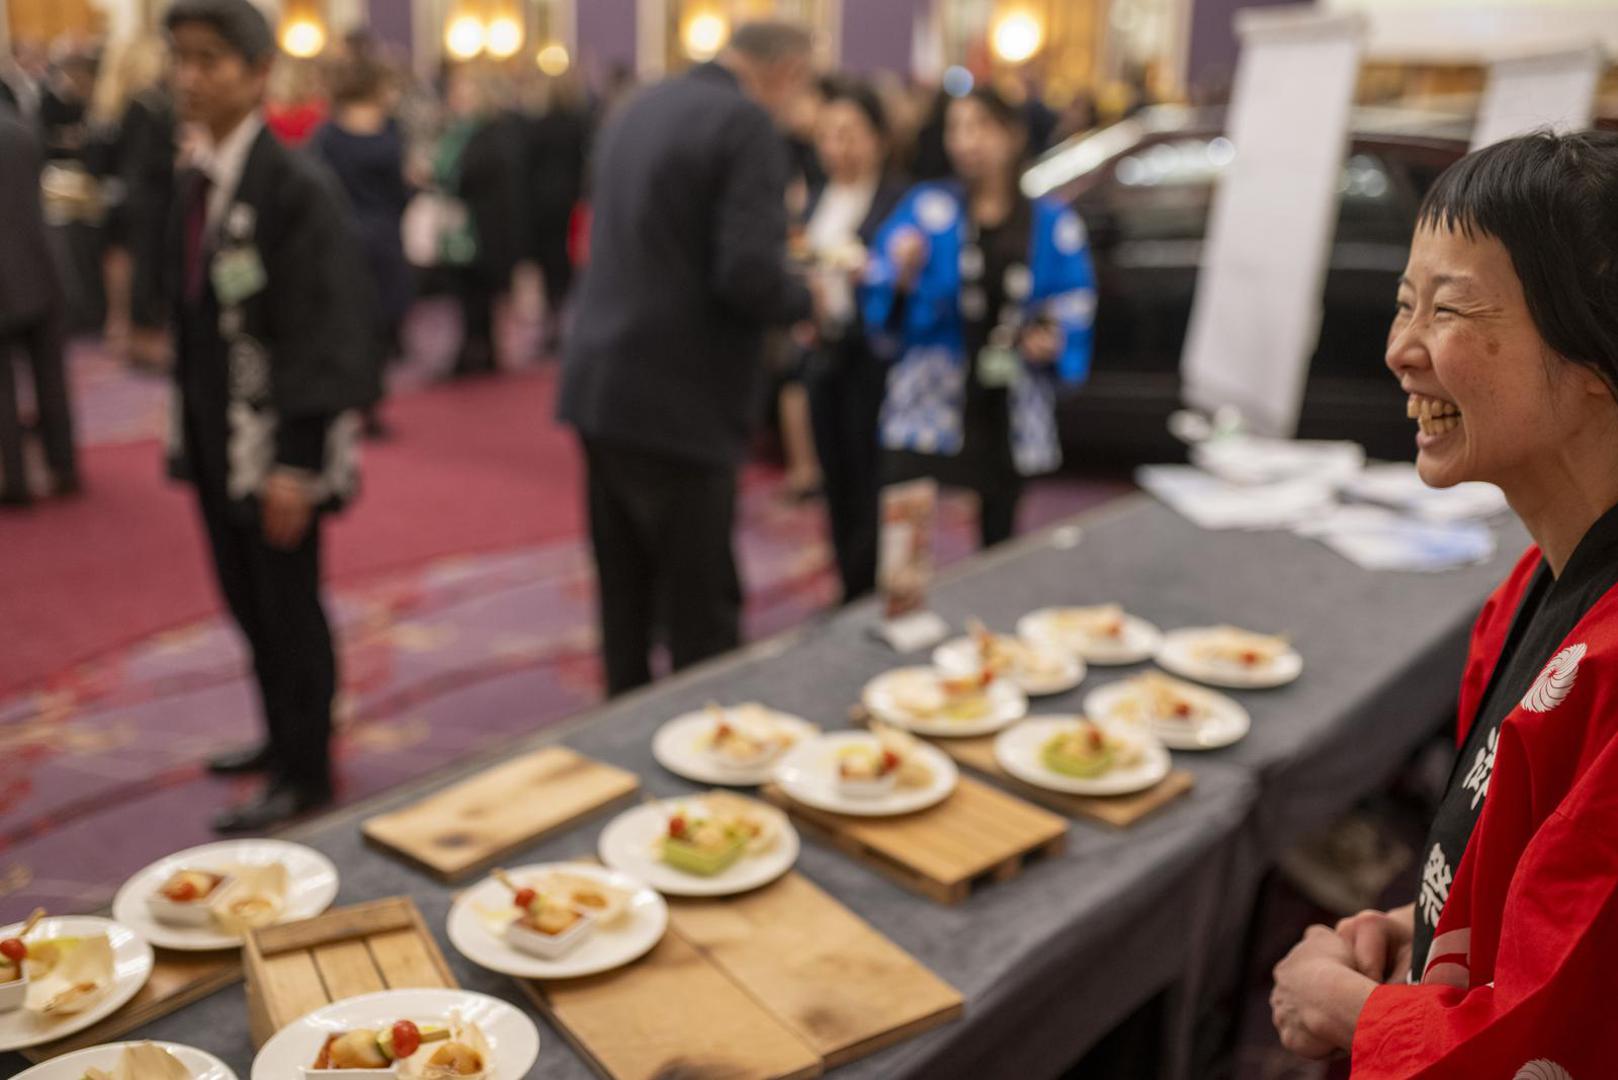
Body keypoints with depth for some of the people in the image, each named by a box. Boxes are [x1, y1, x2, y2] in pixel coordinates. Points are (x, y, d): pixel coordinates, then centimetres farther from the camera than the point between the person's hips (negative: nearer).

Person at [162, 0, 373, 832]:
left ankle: (305, 773, 21)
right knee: (247, 602, 18)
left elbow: (327, 334, -18)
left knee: (290, 608, 5)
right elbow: (191, 314, 13)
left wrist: (296, 465, -20)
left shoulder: (297, 187, -15)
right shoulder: (196, 182, 9)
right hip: (214, 440, 7)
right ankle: (281, 736, 36)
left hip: (275, 449, -7)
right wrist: (188, 432, 13)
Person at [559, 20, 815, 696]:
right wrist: (805, 300, -1)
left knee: (624, 604, 16)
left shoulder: (638, 110, 14)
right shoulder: (747, 124, -11)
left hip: (601, 387, 8)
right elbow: (749, 274, -22)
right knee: (703, 616, 2)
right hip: (680, 403, -8)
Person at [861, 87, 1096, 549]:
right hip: (929, 410, -2)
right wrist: (902, 278, -19)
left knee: (999, 542, 13)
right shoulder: (925, 208, 3)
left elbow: (1075, 311, 9)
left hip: (1010, 417, 2)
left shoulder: (1052, 223, 5)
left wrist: (1054, 341, -11)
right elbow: (882, 312, 1)